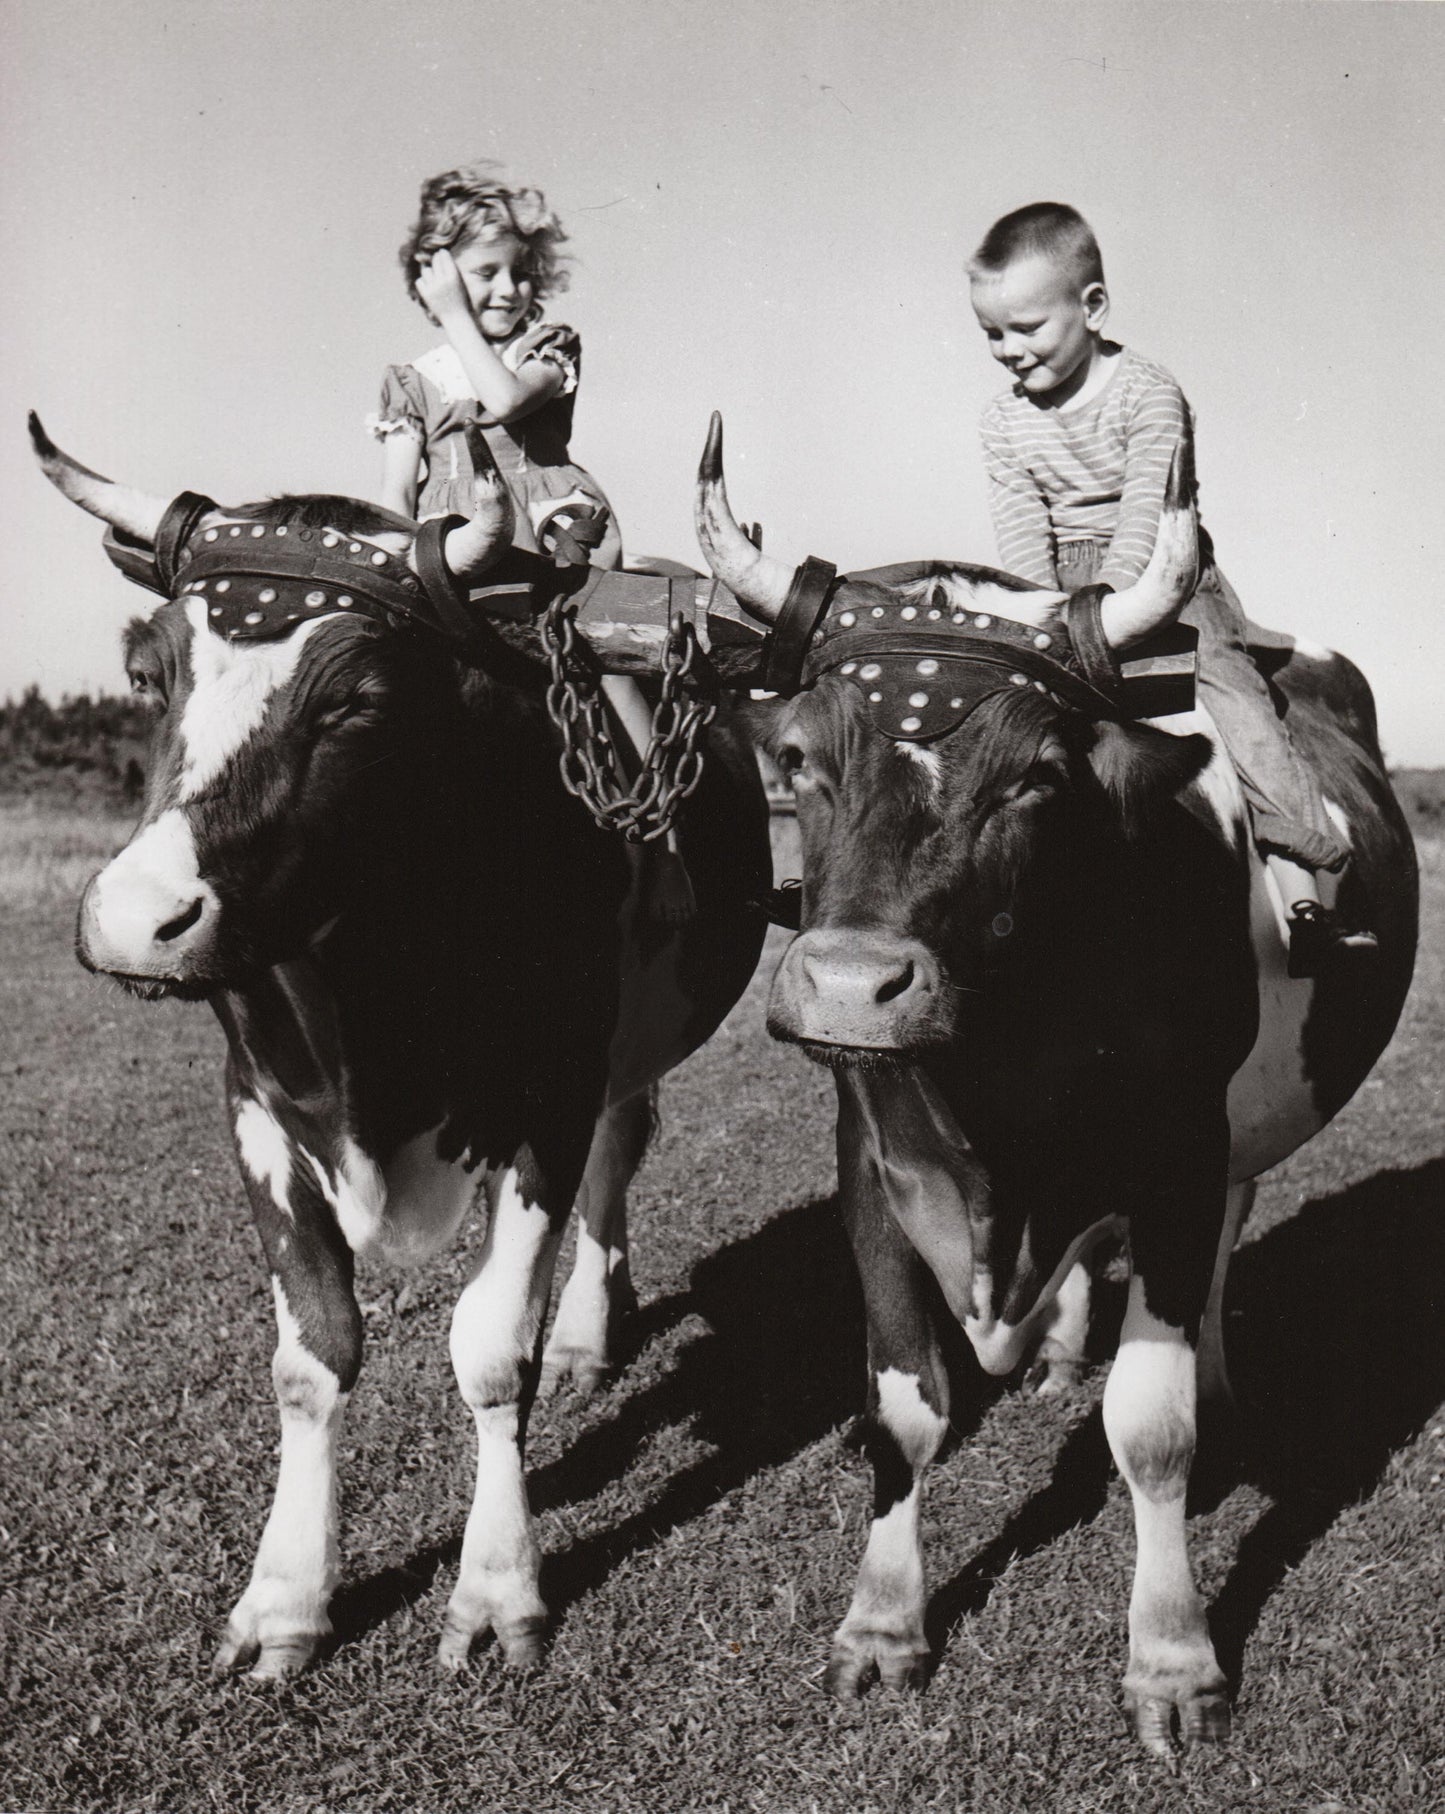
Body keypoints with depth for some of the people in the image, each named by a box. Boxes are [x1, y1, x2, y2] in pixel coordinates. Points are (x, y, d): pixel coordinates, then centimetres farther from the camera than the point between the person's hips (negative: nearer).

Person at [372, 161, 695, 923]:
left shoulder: (549, 349, 15)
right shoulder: (412, 382, 19)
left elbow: (505, 399, -8)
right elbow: (395, 500, 12)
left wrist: (455, 317, 0)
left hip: (550, 536, -1)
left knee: (607, 657, -22)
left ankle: (661, 838, -20)